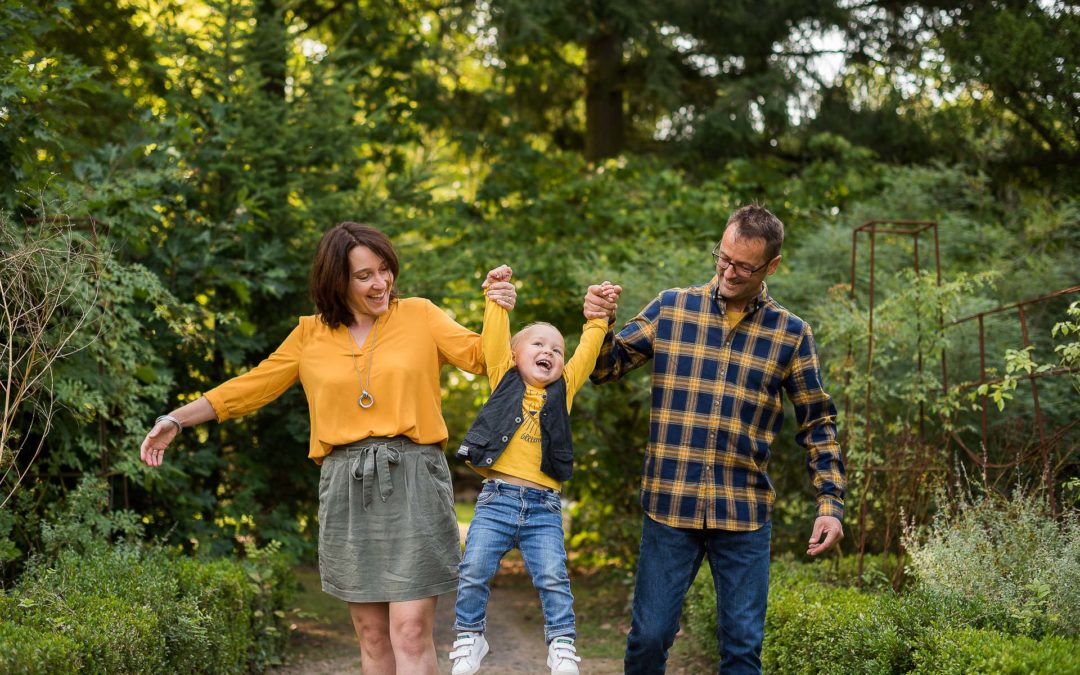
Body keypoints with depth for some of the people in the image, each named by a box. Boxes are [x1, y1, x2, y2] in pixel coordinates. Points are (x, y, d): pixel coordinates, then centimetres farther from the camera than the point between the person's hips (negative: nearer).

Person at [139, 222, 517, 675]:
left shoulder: (419, 316, 8)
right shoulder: (310, 336, 13)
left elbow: (478, 356, 2)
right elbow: (250, 387, 16)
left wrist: (499, 315, -18)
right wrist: (176, 419, 12)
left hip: (411, 480, -2)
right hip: (346, 485, 3)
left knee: (411, 632, -10)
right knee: (371, 635, 6)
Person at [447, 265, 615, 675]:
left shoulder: (562, 390, 15)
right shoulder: (505, 380, 10)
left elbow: (586, 354, 12)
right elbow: (494, 338, 2)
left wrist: (597, 317, 9)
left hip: (544, 507, 1)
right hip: (497, 499, -1)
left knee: (553, 578, -6)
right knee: (474, 572, -5)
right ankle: (469, 636, 14)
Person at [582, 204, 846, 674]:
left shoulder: (790, 334, 3)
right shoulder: (671, 308, 3)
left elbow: (817, 424, 8)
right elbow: (606, 369, 7)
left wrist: (830, 503, 1)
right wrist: (600, 325, -14)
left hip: (745, 514, 0)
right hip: (669, 507, 0)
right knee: (649, 636, 3)